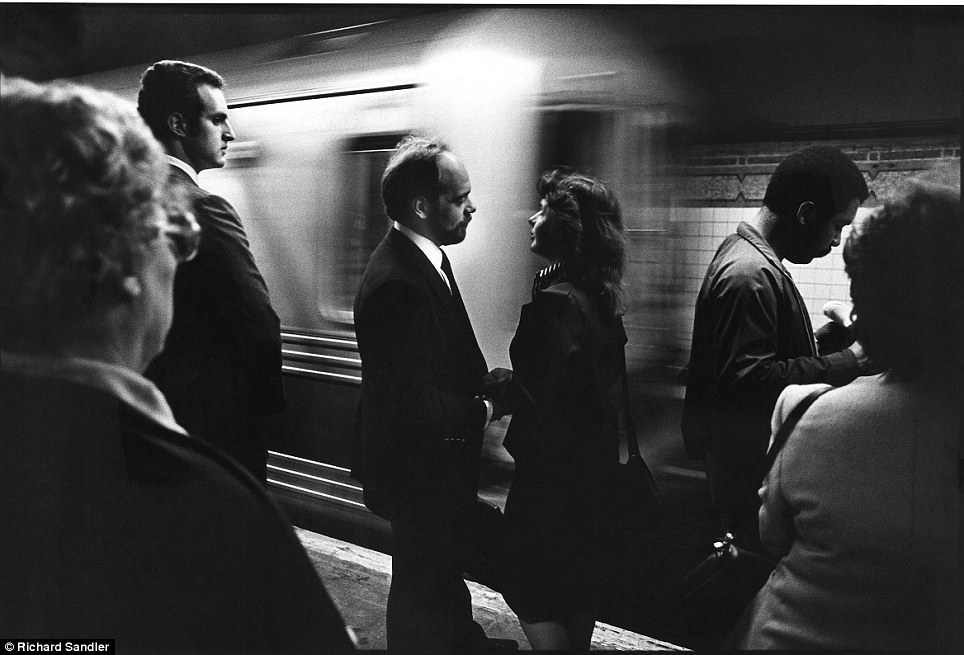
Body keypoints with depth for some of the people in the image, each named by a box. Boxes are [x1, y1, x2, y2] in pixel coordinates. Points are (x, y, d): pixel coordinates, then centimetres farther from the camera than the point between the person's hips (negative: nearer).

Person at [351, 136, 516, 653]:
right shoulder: (397, 282, -31)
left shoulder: (425, 258, 1)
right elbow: (416, 404, -31)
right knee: (421, 586, 13)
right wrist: (484, 410, -17)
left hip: (439, 461, 10)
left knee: (445, 566, 30)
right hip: (419, 470, -10)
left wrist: (485, 378, -3)